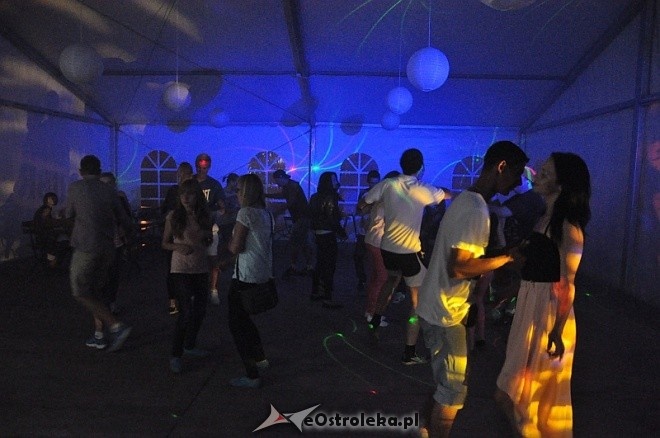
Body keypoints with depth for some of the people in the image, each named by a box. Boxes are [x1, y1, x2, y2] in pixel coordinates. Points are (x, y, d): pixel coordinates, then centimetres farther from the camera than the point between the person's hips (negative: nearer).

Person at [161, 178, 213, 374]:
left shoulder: (204, 217, 1)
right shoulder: (173, 216, -7)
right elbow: (165, 243, 0)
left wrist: (205, 236, -9)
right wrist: (178, 247, -19)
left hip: (201, 269, 4)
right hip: (180, 269, -4)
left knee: (200, 310, 14)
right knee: (187, 312, -11)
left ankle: (189, 345, 36)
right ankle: (176, 355, 3)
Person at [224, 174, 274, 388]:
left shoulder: (245, 212, -15)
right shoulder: (267, 214, 9)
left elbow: (235, 247, -16)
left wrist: (230, 240, 6)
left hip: (245, 278, -8)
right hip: (263, 275, 8)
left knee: (237, 324, 5)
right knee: (244, 318, 26)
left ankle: (252, 376, 8)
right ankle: (259, 357, 33)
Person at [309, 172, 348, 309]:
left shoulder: (316, 197, 10)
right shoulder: (329, 198, -15)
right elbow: (333, 219, -18)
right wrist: (342, 233, -8)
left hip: (318, 234, 9)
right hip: (328, 235, -9)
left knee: (320, 263, 18)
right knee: (329, 265, -4)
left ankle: (316, 292, 27)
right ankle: (327, 298, -3)